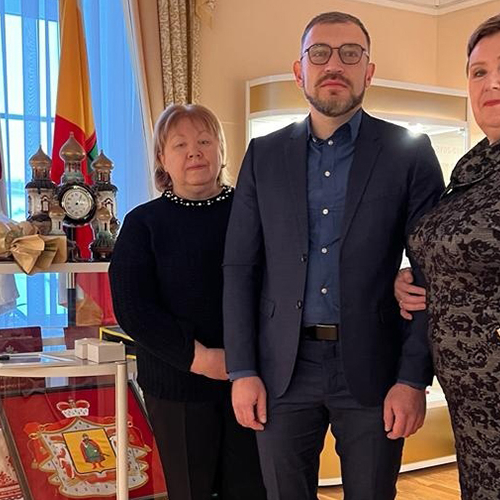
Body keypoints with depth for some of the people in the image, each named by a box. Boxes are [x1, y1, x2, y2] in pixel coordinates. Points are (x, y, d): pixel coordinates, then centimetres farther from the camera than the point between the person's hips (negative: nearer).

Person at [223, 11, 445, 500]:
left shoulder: (409, 153, -1)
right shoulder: (264, 154, 6)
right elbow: (239, 268, 5)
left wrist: (414, 378, -9)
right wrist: (242, 371, -1)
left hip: (372, 369, -1)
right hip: (283, 368, 2)